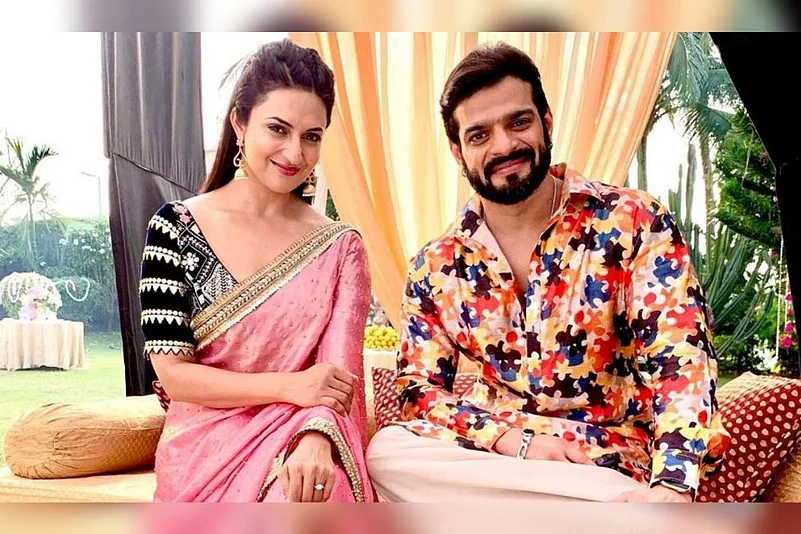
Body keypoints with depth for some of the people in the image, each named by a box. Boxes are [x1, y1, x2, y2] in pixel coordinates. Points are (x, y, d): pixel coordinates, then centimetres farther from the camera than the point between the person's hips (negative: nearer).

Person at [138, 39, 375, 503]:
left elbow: (339, 374, -5)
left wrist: (315, 439, -26)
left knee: (311, 491, -33)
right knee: (284, 499, -31)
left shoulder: (340, 248, 4)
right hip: (205, 448, -1)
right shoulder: (176, 227, -1)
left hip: (297, 441, 1)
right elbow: (172, 372, -4)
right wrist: (288, 385, -16)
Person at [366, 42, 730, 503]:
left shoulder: (635, 224, -6)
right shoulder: (436, 269, 5)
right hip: (500, 455, 7)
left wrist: (671, 486, -31)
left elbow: (680, 360, -15)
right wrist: (514, 439, -18)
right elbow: (418, 393, 1)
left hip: (612, 465, -6)